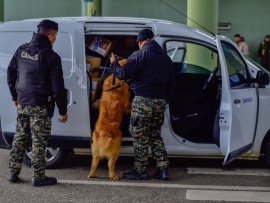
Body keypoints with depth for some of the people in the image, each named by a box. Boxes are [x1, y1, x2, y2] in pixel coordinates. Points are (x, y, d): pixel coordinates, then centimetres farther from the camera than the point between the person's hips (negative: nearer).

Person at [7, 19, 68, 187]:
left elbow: (11, 74, 14)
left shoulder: (22, 50, 6)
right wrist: (63, 110, -6)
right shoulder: (51, 56, -14)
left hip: (22, 103, 7)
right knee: (39, 141, 0)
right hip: (40, 105, -6)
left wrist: (16, 96, 24)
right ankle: (39, 177, 7)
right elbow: (58, 87, -13)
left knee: (20, 138, 15)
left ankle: (13, 173, 22)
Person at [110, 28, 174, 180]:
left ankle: (141, 170, 5)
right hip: (160, 102, 7)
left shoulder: (140, 55, -8)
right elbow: (171, 83, 18)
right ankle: (163, 168, 11)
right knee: (155, 135, 16)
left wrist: (114, 63, 6)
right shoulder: (166, 58, 15)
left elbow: (123, 74, -12)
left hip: (143, 100, -7)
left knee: (140, 136, 2)